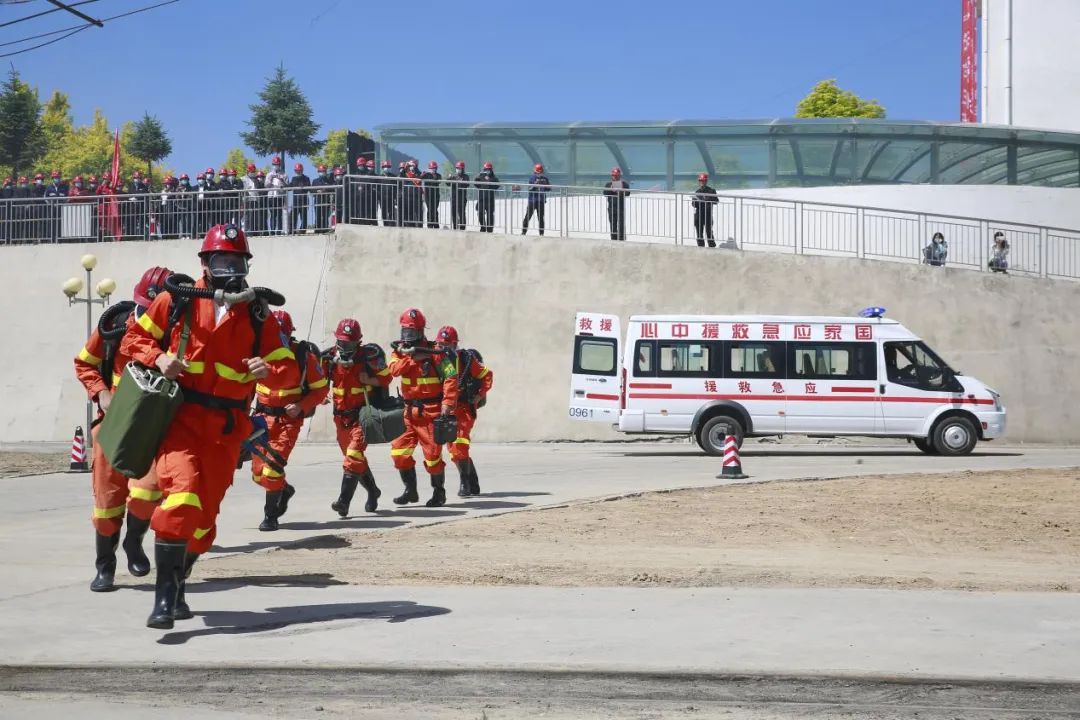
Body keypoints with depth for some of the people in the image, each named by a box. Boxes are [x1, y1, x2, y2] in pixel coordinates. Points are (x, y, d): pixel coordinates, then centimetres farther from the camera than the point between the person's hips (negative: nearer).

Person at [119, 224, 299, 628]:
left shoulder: (258, 314, 5)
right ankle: (163, 597, -20)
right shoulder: (178, 300, 1)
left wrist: (268, 370, -18)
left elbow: (289, 371, 5)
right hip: (179, 416, -3)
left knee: (204, 512, 10)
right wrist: (158, 359, -11)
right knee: (181, 496, -22)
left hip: (226, 427, 3)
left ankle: (177, 589, 32)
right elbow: (134, 339, 9)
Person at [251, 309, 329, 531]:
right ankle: (285, 490, 37)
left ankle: (271, 516, 0)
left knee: (272, 465, -16)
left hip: (289, 418, -4)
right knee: (258, 472, 5)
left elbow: (321, 388, -4)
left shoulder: (304, 356, -12)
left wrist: (301, 406, -18)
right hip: (263, 415, 4)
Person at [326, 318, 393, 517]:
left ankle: (344, 502, -24)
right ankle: (372, 492, 36)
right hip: (341, 416, 5)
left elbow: (386, 378, -2)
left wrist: (368, 381, -18)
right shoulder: (330, 358, 0)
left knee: (354, 455, -19)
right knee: (354, 457, 15)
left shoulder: (368, 357, -10)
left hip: (362, 414, -5)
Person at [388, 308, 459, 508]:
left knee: (432, 454, -3)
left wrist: (448, 404, -17)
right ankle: (410, 491, 14)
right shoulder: (400, 351, 9)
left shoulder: (434, 352, -6)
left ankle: (439, 493, 14)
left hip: (430, 410, -5)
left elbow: (451, 378, -10)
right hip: (409, 411, 5)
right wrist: (412, 357, -20)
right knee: (399, 450, 0)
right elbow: (394, 369, -11)